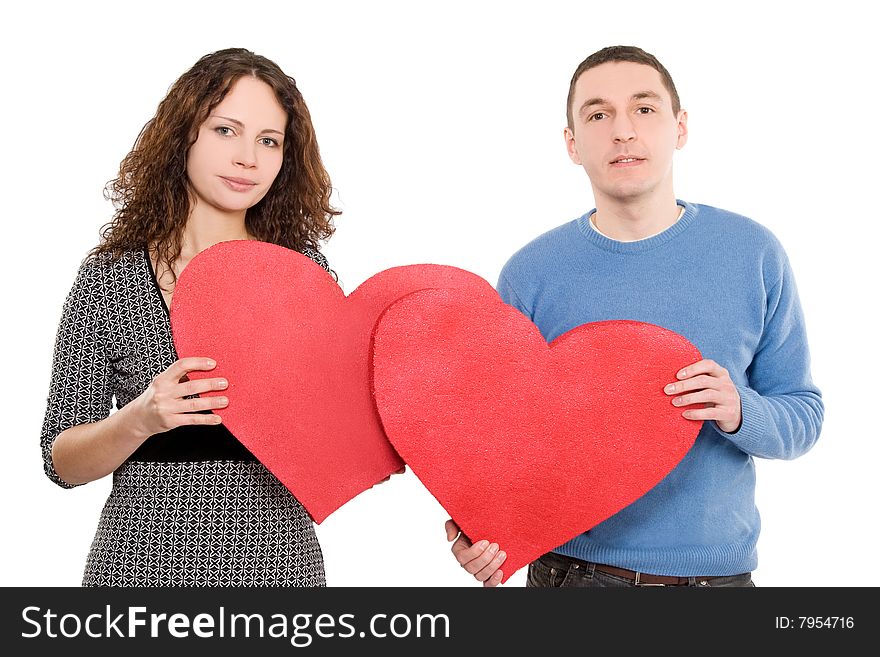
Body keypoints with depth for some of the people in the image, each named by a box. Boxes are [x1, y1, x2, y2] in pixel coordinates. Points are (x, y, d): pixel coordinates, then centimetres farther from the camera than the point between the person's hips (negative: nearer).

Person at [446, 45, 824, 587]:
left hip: (715, 568, 1)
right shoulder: (530, 274, -6)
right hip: (571, 568, 0)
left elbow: (805, 415, 0)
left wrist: (740, 413, -20)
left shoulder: (753, 254, -4)